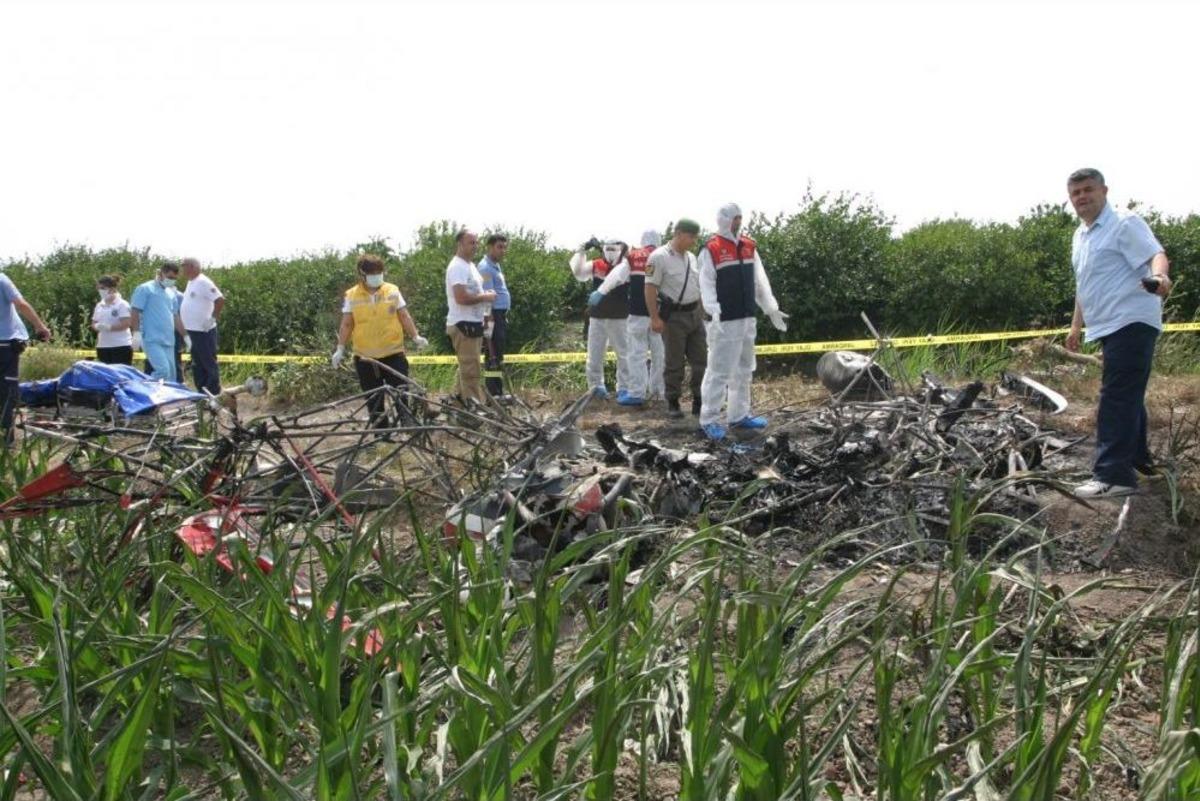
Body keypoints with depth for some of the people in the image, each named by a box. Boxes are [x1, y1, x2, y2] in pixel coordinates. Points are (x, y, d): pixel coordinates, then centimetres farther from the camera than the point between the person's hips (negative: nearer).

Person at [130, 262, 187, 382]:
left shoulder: (172, 293, 19)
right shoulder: (145, 289, -1)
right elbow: (135, 312, -6)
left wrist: (185, 336, 25)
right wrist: (137, 333, -15)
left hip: (168, 341, 7)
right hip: (152, 340, -7)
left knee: (171, 375, 5)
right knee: (163, 370, -22)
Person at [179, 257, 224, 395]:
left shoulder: (203, 282, -15)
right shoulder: (191, 282, 14)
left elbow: (220, 300, -25)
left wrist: (212, 318, -21)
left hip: (203, 332, -10)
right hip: (193, 331, 10)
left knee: (209, 364, -5)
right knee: (197, 365, 14)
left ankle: (214, 394, -1)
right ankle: (202, 393, 21)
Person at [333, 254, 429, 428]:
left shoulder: (392, 290, 1)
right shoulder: (351, 296, 0)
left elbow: (404, 316, 4)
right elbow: (346, 324, 3)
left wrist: (415, 337, -7)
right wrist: (340, 349, -2)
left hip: (393, 353, -1)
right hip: (365, 358, 1)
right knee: (374, 400, 7)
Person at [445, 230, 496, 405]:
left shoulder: (470, 265, 17)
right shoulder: (457, 267, -16)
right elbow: (461, 297, -26)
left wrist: (486, 295, 12)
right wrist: (485, 297, -15)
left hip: (473, 323, 11)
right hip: (463, 324, -11)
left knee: (467, 368, 18)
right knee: (471, 370, -9)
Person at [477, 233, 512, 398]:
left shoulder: (496, 266, 18)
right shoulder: (486, 268, -13)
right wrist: (489, 321, -23)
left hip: (501, 315, 10)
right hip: (493, 315, -10)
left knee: (499, 355, 13)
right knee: (493, 356, -9)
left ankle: (498, 392, 20)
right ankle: (493, 394, -8)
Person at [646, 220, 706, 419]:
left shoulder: (691, 257, 12)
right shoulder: (659, 257, -11)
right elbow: (650, 288, -14)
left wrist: (702, 312, 17)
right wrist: (655, 318, -18)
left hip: (695, 314, 7)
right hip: (673, 317, -7)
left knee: (700, 360, 7)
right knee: (674, 363, 0)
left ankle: (699, 401, 15)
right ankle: (673, 403, 11)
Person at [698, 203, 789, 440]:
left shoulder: (749, 246, 12)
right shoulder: (711, 250, -9)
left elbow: (760, 280, 15)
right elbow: (707, 285, -13)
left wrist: (771, 308, 12)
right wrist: (714, 312, -26)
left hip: (747, 320, 8)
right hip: (725, 322, -7)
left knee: (743, 371, 15)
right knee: (719, 372, -7)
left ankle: (739, 415, 25)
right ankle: (709, 420, -2)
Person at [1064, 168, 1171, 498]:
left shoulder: (1125, 223, -8)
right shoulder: (1080, 236, 19)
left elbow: (1156, 254, -21)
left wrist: (1159, 276, -43)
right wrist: (1076, 325, 28)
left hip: (1131, 321, -10)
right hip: (1111, 325, 10)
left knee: (1118, 397, -14)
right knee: (1126, 396, 21)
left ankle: (1114, 475, -15)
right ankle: (1138, 458, 37)